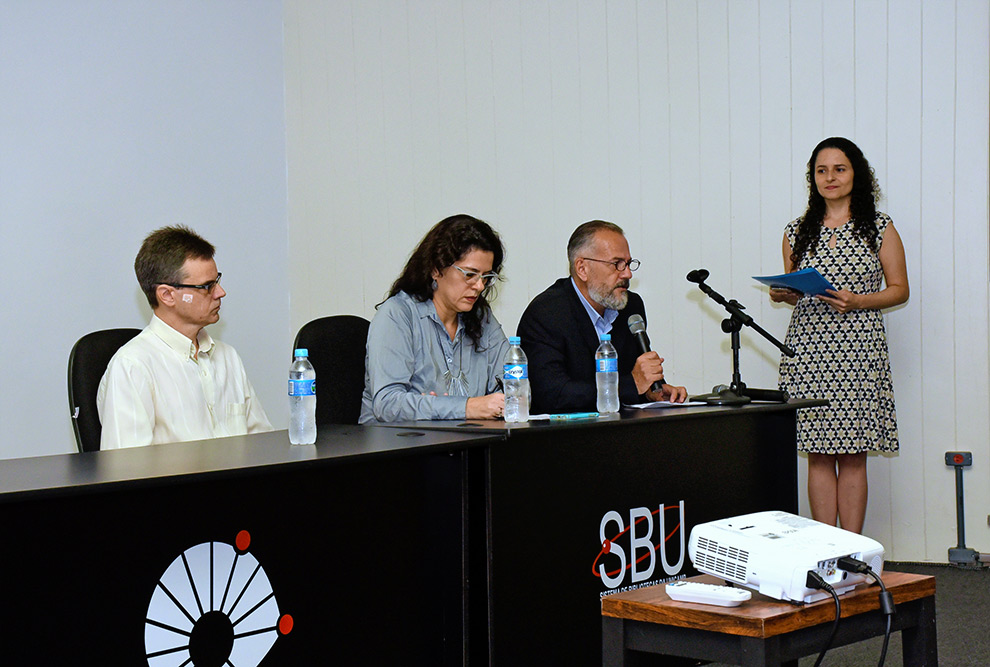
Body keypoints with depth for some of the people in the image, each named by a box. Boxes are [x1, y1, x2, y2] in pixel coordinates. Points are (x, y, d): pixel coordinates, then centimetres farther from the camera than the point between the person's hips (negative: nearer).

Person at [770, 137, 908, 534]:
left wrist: (856, 301, -11)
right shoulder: (797, 233, 12)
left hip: (858, 350, -2)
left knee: (853, 455, -2)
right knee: (819, 454, 1)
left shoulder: (879, 229, 5)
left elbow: (899, 289, 5)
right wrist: (782, 295, -2)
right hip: (808, 347, 2)